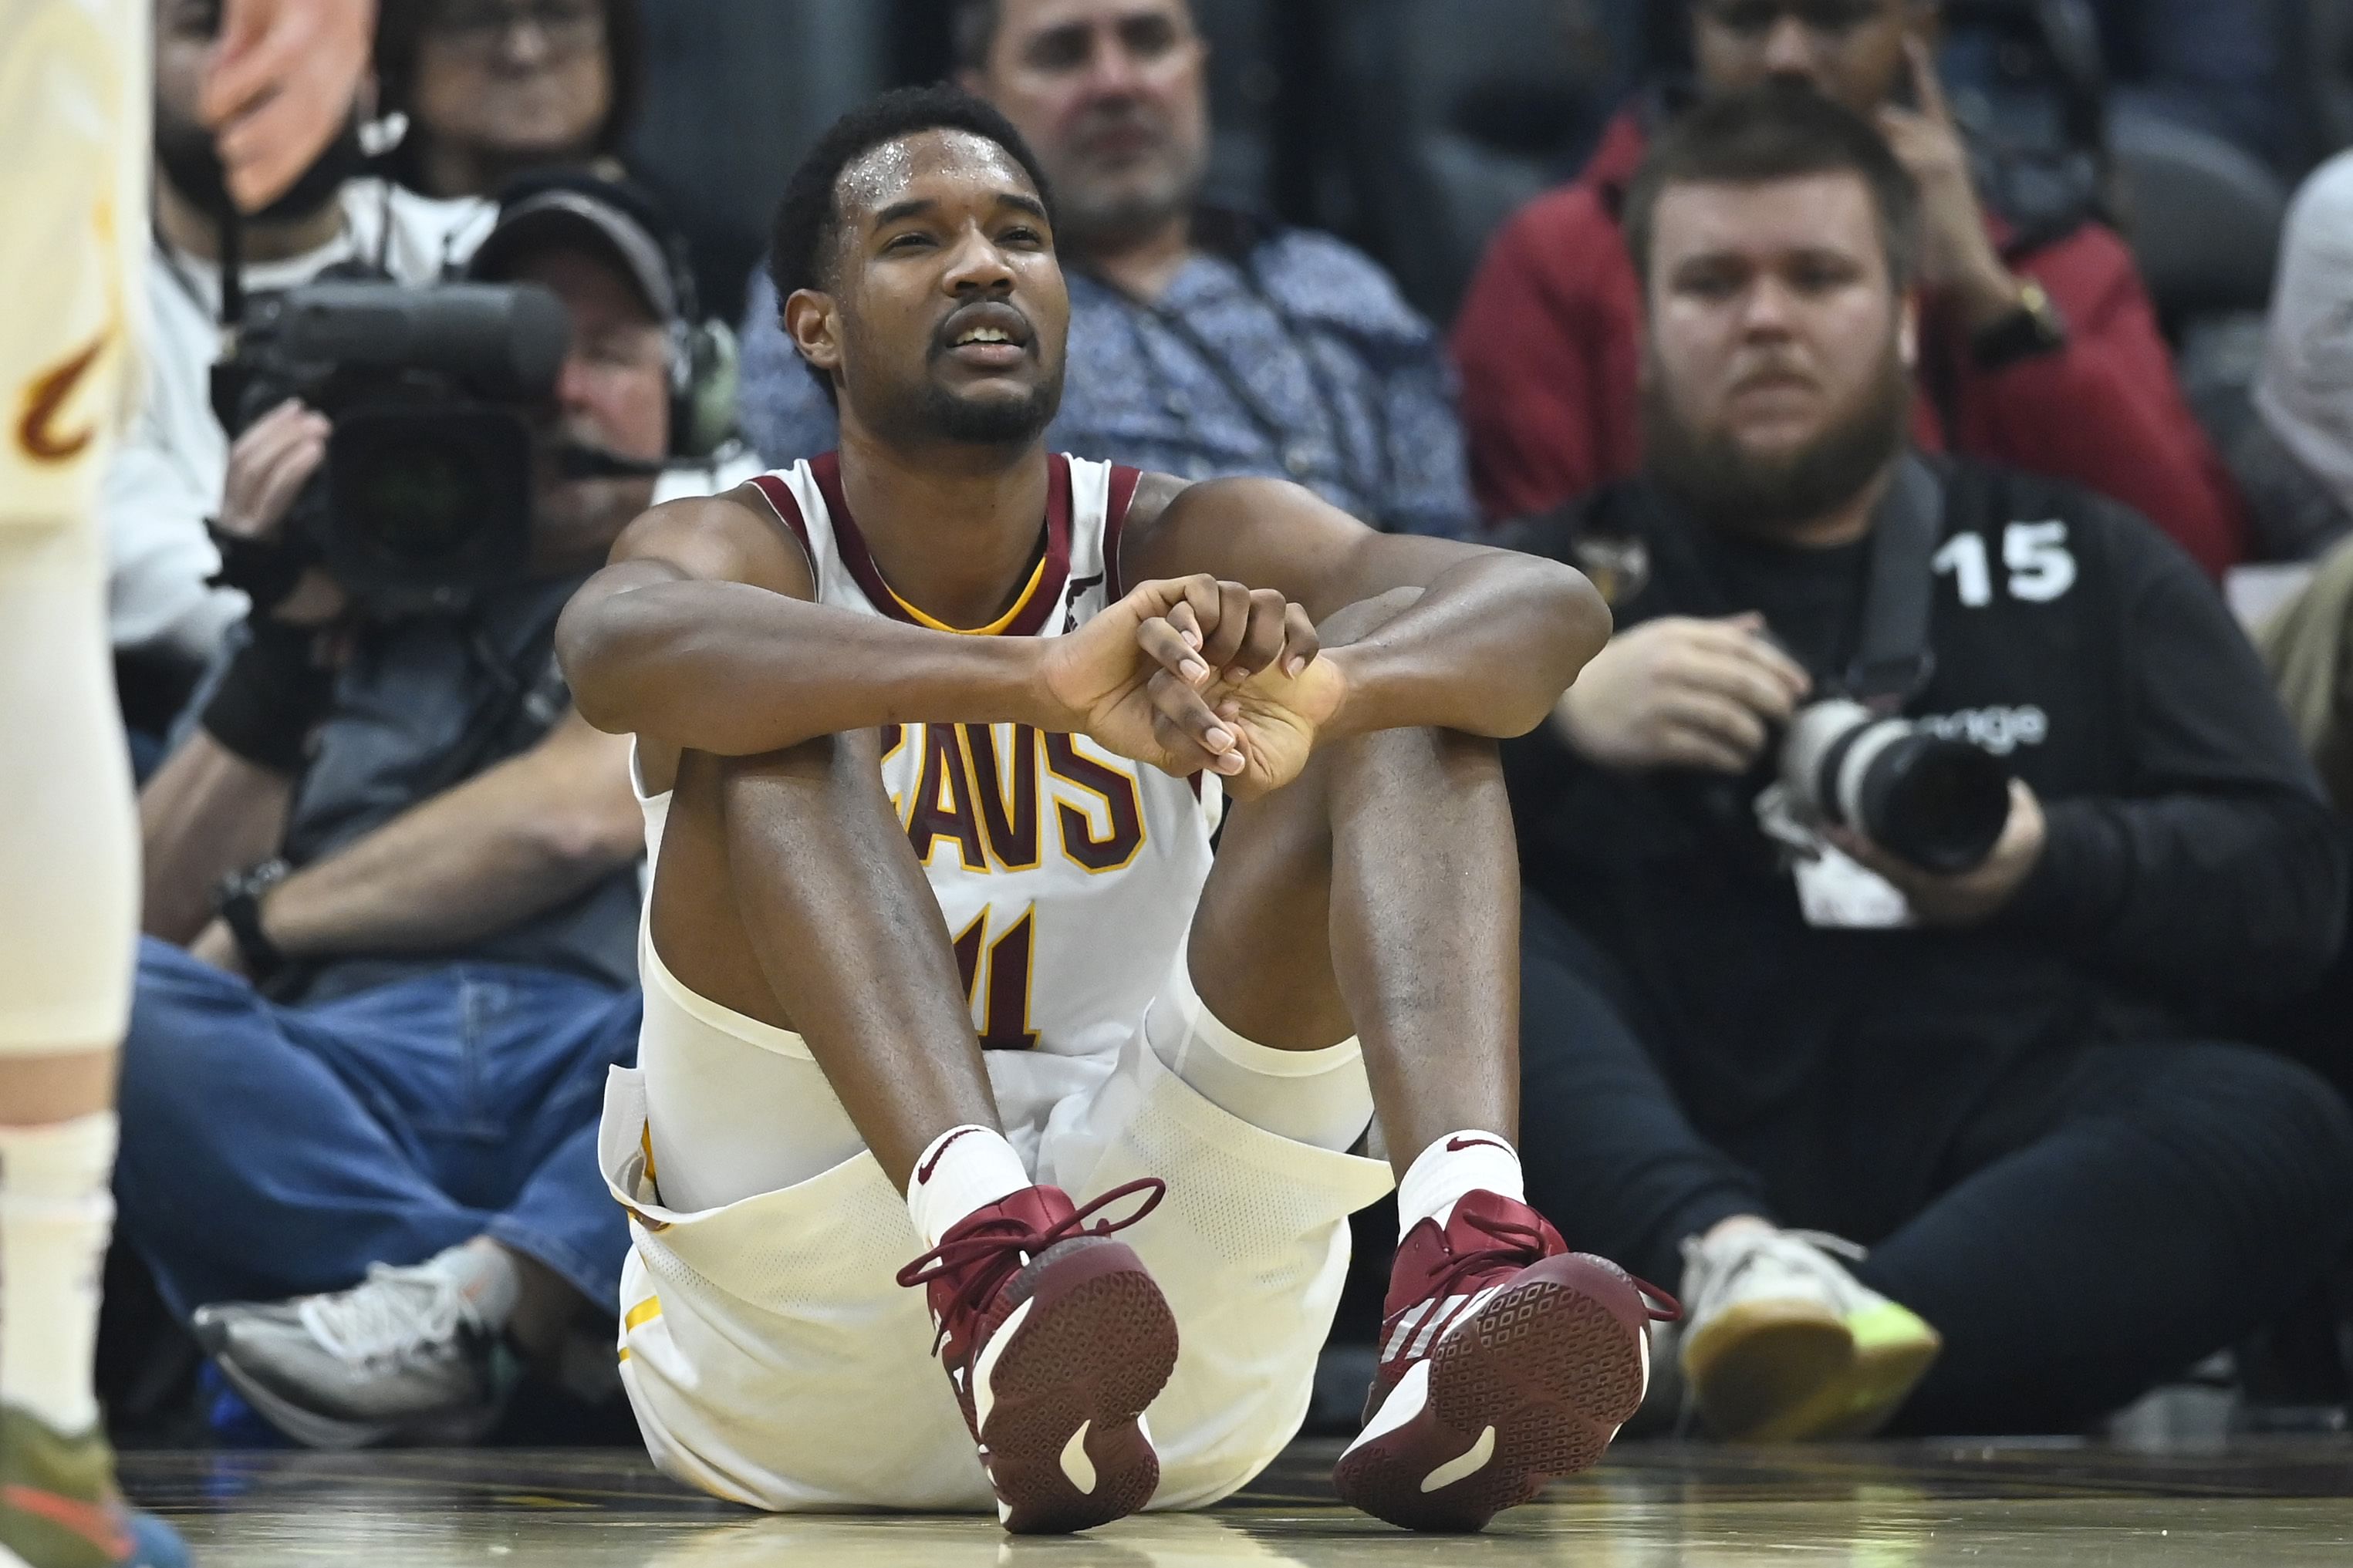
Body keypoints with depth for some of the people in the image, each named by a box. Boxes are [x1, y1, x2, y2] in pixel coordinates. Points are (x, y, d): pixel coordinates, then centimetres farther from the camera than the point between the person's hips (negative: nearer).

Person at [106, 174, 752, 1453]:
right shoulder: (348, 610, 29)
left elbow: (579, 815, 3)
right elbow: (152, 918, 17)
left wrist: (264, 924, 7)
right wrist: (287, 634, 7)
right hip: (327, 1088, 2)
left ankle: (461, 1304, -46)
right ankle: (539, 1303, -36)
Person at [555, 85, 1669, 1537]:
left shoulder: (1195, 549, 5)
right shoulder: (751, 554, -2)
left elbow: (1552, 607, -15)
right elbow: (619, 646, -30)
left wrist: (1323, 692, -39)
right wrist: (1036, 682, -46)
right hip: (792, 1367, -2)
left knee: (1411, 691, -12)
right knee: (771, 728, -22)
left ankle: (1469, 1253, -40)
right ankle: (987, 1248, -47)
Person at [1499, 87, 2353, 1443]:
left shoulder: (2083, 566, 23)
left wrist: (2049, 866, -7)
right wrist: (1554, 721, -10)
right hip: (1650, 1168, 0)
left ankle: (1788, 1364, -51)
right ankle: (1728, 1264, -50)